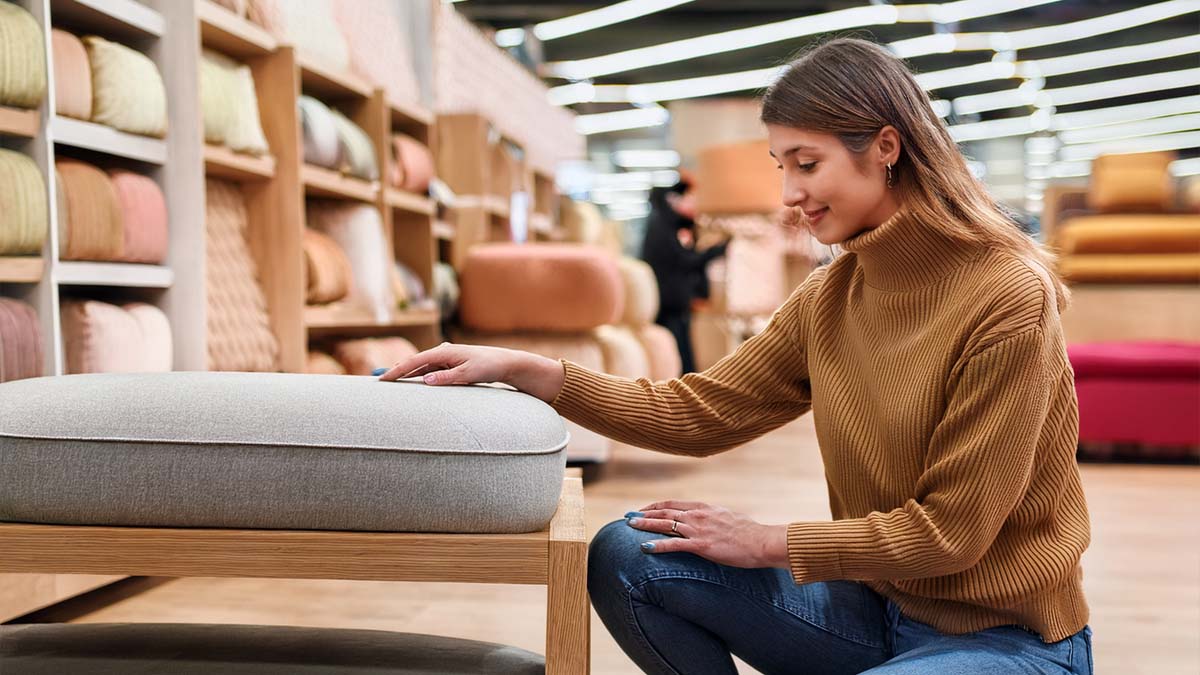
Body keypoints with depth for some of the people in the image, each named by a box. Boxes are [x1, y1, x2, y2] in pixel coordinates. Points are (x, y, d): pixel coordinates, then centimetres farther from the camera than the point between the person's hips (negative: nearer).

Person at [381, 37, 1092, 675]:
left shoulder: (1007, 295, -19)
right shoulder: (829, 297, 2)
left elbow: (949, 531, -18)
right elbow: (700, 413, 2)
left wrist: (765, 542, -12)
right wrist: (522, 369, -6)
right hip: (876, 605, 6)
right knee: (625, 557, -7)